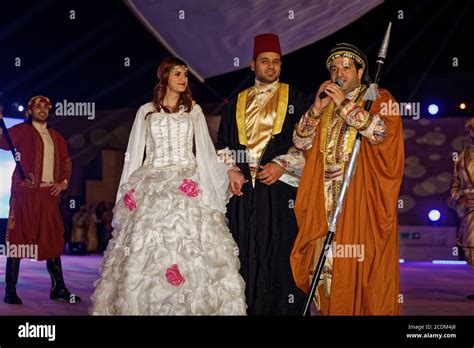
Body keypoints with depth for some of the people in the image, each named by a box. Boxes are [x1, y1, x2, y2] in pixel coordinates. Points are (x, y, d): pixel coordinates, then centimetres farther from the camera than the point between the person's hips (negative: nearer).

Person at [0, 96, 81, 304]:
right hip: (25, 193, -5)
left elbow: (66, 161, 25)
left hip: (49, 194, 5)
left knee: (53, 240, 7)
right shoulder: (21, 131, 4)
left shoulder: (55, 137, 19)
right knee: (17, 240, -4)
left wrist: (64, 181, 10)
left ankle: (58, 288, 14)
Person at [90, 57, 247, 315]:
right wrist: (129, 191, 8)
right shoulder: (146, 111, 12)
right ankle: (142, 305, 2)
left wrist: (229, 169, 0)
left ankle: (195, 305, -5)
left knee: (191, 248, -11)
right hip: (152, 188, 0)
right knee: (145, 249, -6)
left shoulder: (193, 110, 13)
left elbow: (205, 151, 12)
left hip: (187, 187, 0)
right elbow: (135, 153, 13)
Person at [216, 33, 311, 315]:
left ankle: (285, 308, 2)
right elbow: (222, 145, 16)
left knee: (281, 251, -5)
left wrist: (282, 165, -11)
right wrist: (230, 170, -1)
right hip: (243, 187, 3)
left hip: (281, 187, -3)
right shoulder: (237, 103, 18)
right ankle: (246, 306, 9)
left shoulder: (295, 99, 9)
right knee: (245, 252, 2)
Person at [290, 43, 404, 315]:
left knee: (363, 261, -8)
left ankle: (371, 309, 1)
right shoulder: (326, 102, 20)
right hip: (326, 198, 4)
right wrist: (317, 109, -2)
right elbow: (301, 142, 11)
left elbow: (381, 132, -14)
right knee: (327, 263, -1)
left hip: (364, 196, -4)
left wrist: (345, 105, -12)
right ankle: (333, 308, 7)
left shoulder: (379, 99, 6)